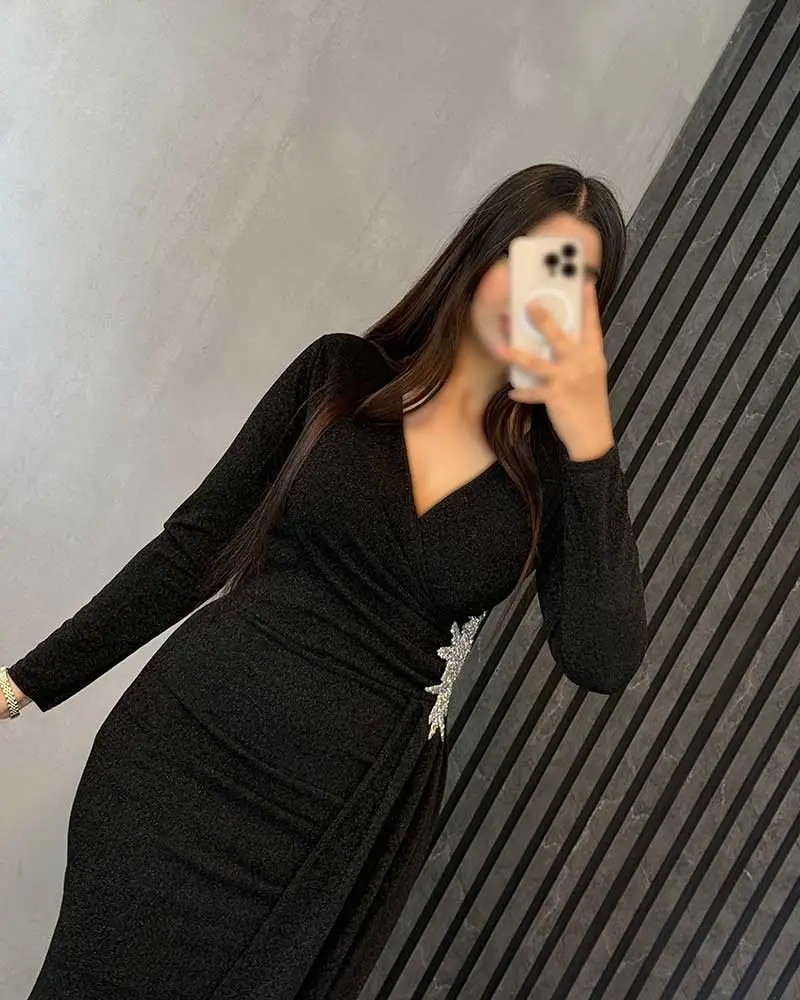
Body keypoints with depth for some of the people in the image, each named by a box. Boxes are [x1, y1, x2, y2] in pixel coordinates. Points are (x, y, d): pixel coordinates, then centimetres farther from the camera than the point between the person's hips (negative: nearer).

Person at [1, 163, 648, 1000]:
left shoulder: (555, 461, -2)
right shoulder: (343, 373, -2)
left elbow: (603, 662, -14)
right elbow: (194, 544, 3)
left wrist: (589, 432, -20)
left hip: (348, 817, 0)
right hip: (184, 747, 0)